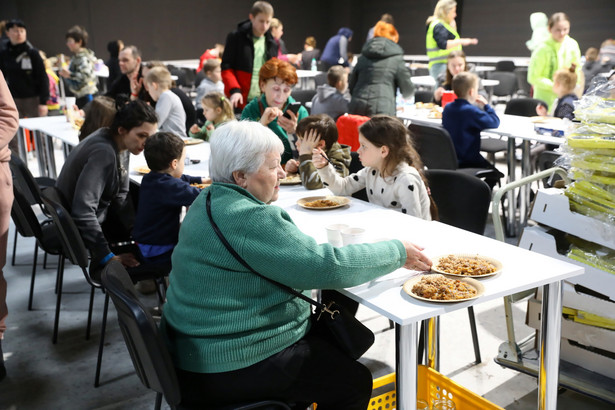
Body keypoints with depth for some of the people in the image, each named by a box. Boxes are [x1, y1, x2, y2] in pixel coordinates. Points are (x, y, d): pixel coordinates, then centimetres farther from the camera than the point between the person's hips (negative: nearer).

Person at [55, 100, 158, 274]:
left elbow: (119, 198, 3)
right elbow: (82, 211, -35)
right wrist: (108, 258, -31)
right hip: (78, 230, -9)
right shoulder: (104, 153, -29)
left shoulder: (106, 139, -1)